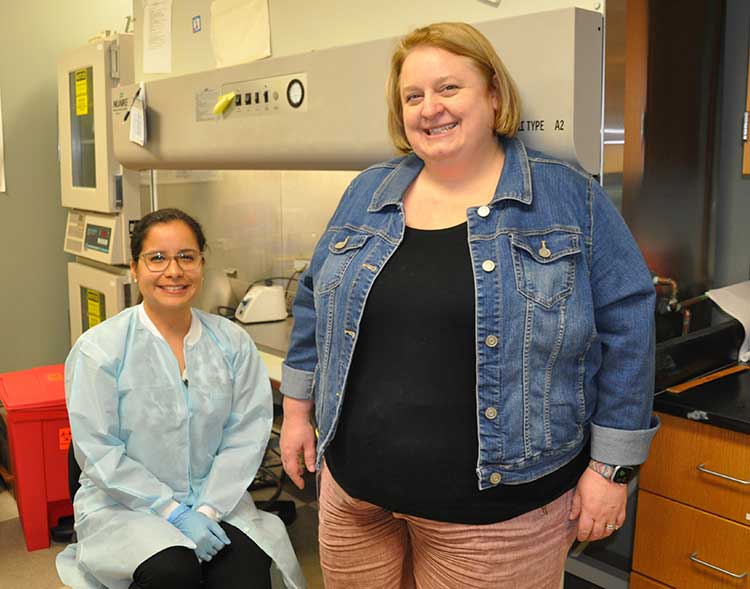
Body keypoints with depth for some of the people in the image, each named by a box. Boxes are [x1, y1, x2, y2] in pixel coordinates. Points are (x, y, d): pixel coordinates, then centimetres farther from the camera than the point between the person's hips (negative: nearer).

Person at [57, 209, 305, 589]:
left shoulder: (232, 342, -1)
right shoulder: (98, 349, -10)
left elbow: (246, 434, -4)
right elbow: (99, 451, -12)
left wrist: (208, 509, -14)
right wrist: (174, 512, -16)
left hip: (216, 501, 2)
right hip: (124, 505, -2)